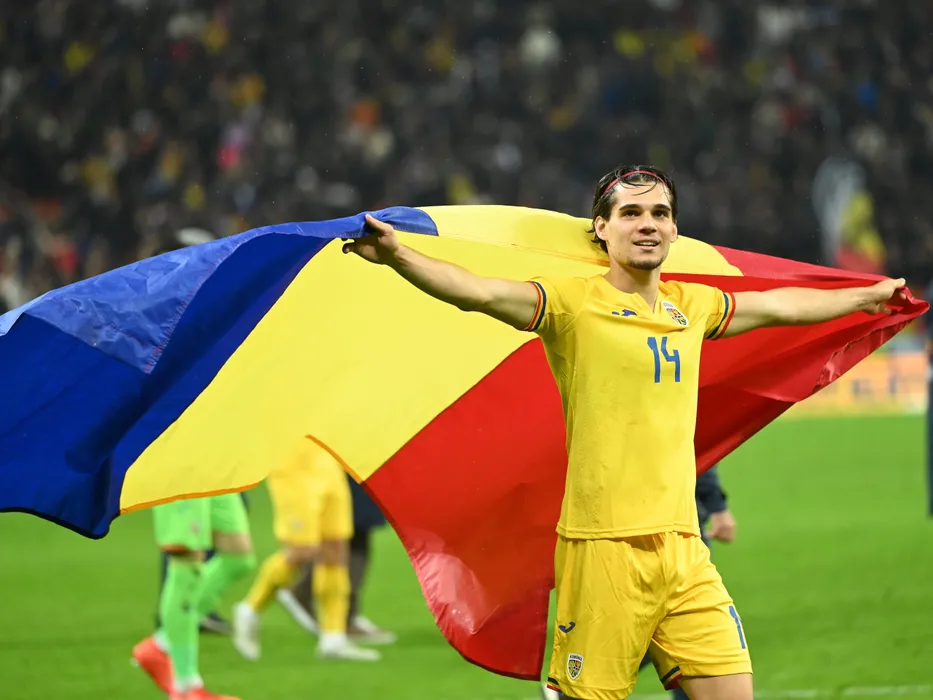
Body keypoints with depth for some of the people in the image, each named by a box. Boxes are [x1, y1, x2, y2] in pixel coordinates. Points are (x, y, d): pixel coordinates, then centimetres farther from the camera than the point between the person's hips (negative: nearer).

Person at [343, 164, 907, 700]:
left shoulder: (692, 306, 16)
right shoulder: (574, 303, -3)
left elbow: (779, 306, 32)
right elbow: (481, 292, -18)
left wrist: (868, 296, 46)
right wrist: (398, 257, -34)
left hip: (681, 547, 6)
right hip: (605, 548, -6)